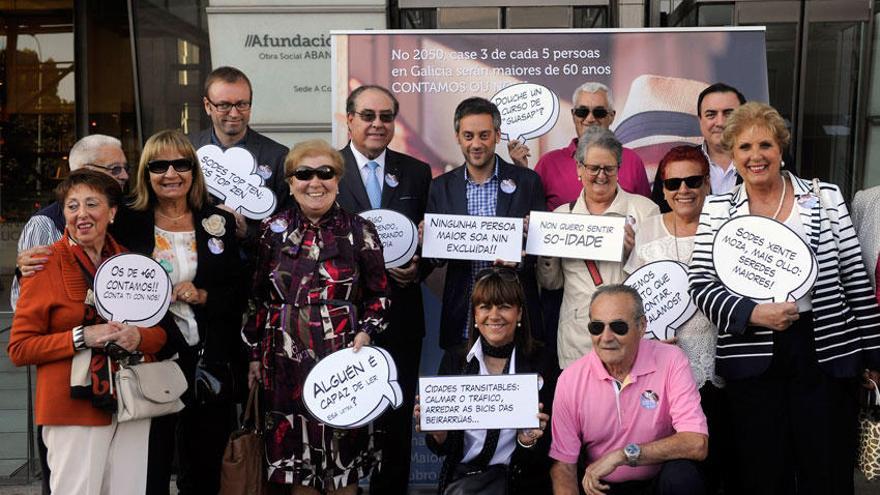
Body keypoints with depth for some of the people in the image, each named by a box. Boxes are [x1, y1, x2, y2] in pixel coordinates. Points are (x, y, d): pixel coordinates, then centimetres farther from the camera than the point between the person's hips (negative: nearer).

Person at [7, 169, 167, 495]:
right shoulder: (46, 264, -3)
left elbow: (160, 331, 15)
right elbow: (19, 348, -4)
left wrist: (138, 338, -7)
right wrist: (82, 338, -16)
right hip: (74, 407, -4)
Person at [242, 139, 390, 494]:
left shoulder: (360, 232, -1)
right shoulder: (272, 230, 4)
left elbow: (379, 295, 4)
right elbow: (256, 298, 9)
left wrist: (365, 333, -12)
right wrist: (255, 355, 8)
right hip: (287, 362, 2)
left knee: (343, 464, 7)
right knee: (296, 457, 10)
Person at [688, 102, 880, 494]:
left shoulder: (825, 198, 5)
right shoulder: (716, 210, 5)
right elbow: (701, 284, -1)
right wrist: (752, 313, -16)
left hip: (825, 351, 0)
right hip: (751, 357, 0)